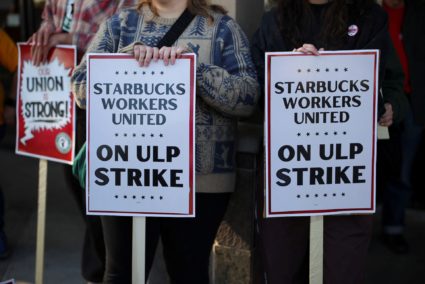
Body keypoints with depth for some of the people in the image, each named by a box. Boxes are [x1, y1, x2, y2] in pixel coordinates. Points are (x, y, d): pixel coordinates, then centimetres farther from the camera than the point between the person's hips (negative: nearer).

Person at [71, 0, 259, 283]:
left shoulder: (222, 27, 5)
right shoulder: (120, 24, 10)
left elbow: (248, 96, -6)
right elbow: (81, 87, 0)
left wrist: (193, 64, -18)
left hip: (201, 177, -1)